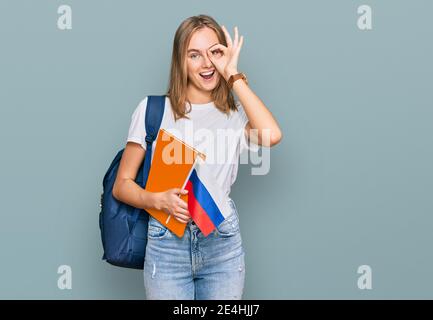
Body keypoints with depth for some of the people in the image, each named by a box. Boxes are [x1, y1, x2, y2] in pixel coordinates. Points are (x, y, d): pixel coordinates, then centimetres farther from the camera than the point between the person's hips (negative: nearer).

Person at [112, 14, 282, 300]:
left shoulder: (235, 114, 4)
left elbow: (272, 136, -19)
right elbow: (122, 185, 3)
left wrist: (233, 75, -10)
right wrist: (159, 200, -18)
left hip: (223, 243, 1)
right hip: (167, 242, -1)